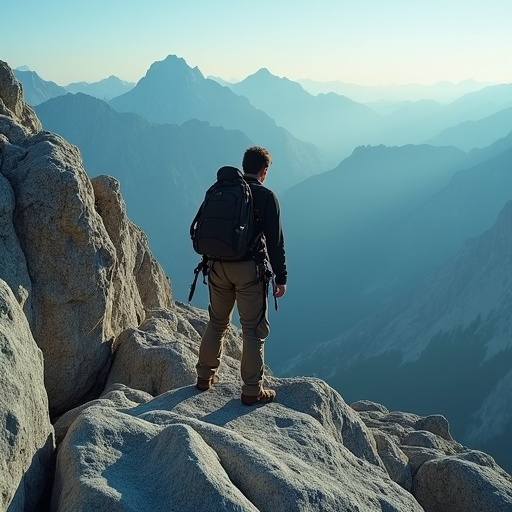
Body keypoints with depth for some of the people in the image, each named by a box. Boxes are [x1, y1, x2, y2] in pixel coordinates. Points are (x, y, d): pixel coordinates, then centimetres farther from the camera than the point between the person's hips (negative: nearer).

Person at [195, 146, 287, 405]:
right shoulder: (266, 197, -7)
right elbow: (275, 241, -9)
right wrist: (281, 278, -3)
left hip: (219, 267, 5)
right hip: (250, 269, -5)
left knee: (217, 322, 20)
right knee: (253, 330, 2)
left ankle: (205, 376, 29)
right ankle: (252, 391, 5)